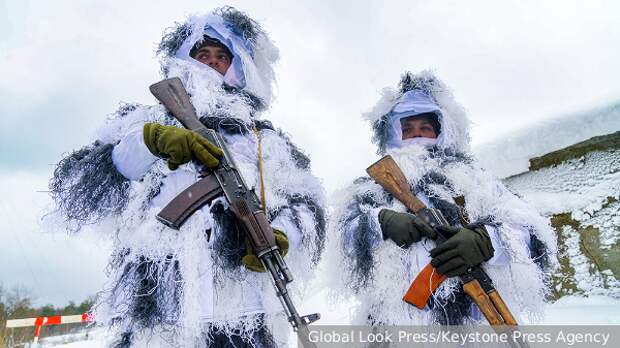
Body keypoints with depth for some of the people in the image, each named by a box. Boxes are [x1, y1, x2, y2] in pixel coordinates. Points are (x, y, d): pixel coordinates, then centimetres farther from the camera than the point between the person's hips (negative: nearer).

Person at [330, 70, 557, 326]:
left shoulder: (471, 178, 21)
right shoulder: (375, 185, 23)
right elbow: (345, 222, 6)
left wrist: (485, 240, -11)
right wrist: (382, 221, -13)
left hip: (474, 315, 0)